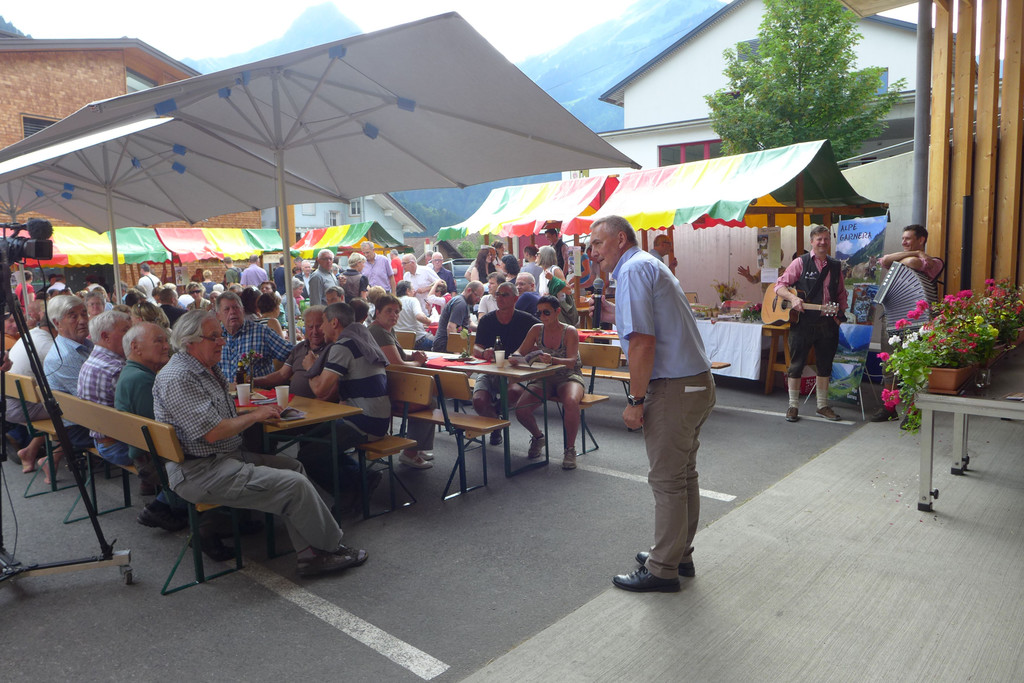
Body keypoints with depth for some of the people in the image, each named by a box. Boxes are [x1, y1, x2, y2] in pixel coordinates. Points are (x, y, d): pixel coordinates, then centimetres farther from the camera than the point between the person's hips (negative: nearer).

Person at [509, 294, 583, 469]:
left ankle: (570, 449, -18)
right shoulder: (537, 329, 4)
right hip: (544, 378, 4)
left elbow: (571, 362, -20)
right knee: (521, 410, -21)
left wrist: (552, 360, -40)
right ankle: (537, 437, 15)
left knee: (571, 402, -39)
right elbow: (521, 351, 4)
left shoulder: (570, 331, -8)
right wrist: (515, 357, -22)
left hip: (569, 377, -4)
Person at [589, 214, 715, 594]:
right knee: (683, 475, 18)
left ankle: (662, 570, 12)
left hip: (674, 390, -10)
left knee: (667, 481, 0)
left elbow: (642, 341, -23)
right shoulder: (650, 265, 19)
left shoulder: (634, 269, -13)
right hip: (696, 383, 10)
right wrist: (643, 395, 18)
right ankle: (679, 554, 31)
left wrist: (636, 400, -17)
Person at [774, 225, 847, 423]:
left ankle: (822, 405, 23)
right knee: (797, 364, 2)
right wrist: (793, 298, -23)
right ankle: (793, 405, 12)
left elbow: (841, 293, 19)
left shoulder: (835, 266, 12)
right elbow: (779, 285, -6)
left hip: (828, 323, 4)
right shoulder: (801, 263, -2)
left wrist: (842, 312, 3)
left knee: (825, 365, 11)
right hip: (802, 321, -4)